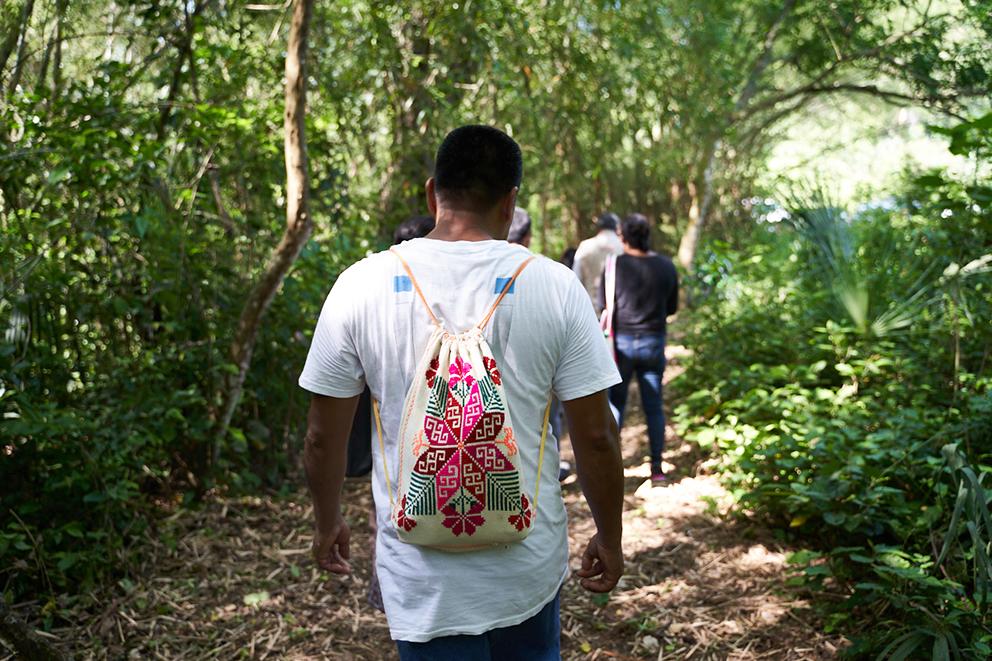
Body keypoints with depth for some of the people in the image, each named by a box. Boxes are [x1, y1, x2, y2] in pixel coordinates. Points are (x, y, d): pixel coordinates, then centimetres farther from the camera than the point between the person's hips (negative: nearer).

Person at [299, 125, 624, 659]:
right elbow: (595, 437, -7)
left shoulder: (361, 284, -9)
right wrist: (609, 537, 8)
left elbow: (322, 438, -3)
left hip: (423, 577, 0)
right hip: (528, 566, 1)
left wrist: (327, 523, 14)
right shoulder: (554, 285, -10)